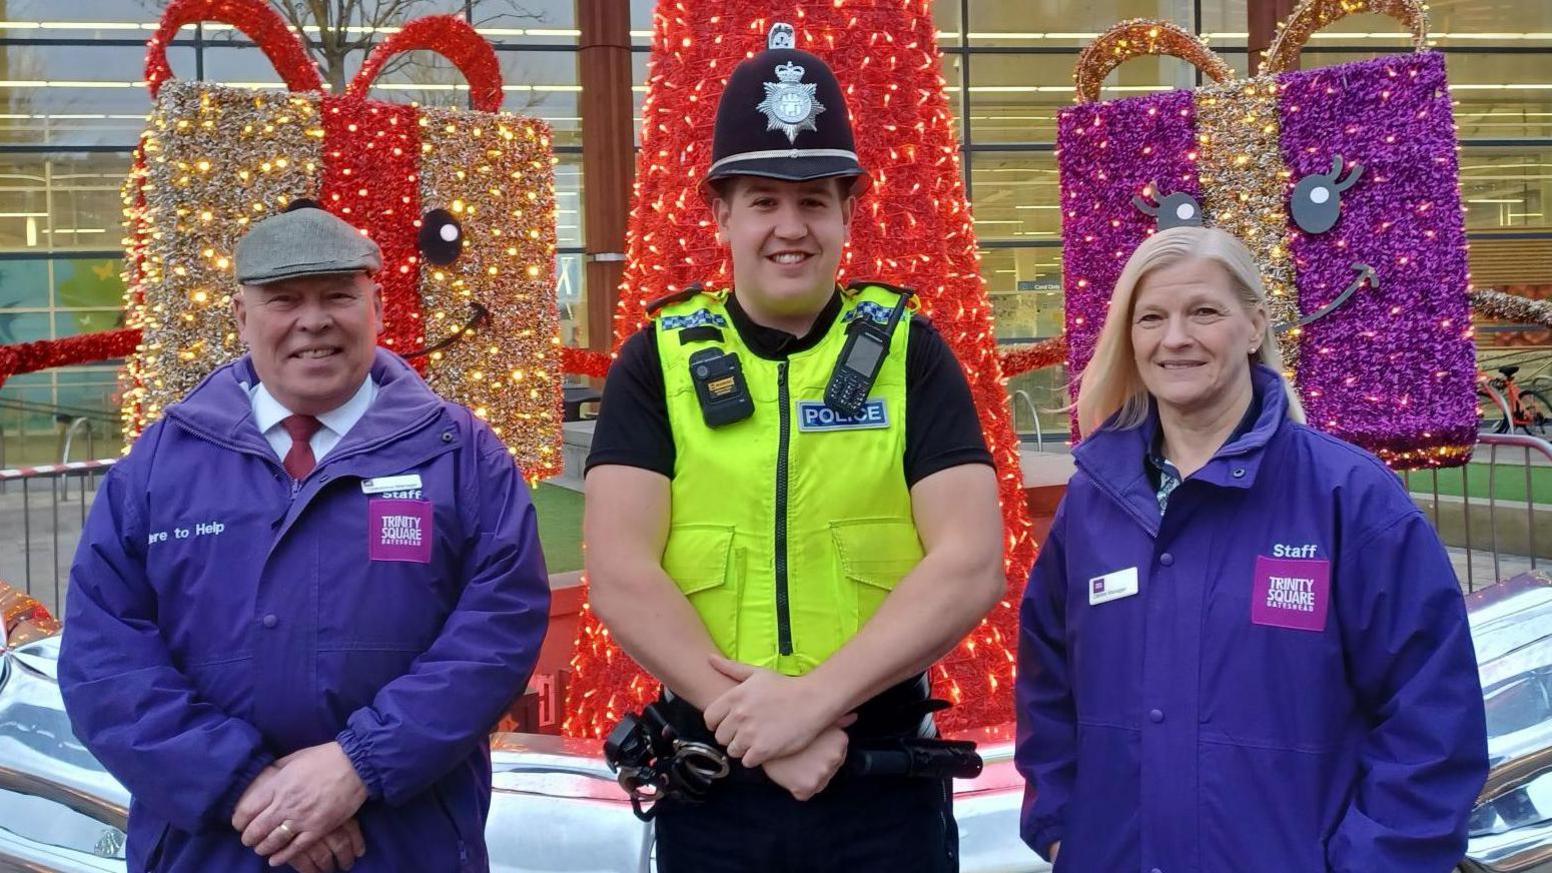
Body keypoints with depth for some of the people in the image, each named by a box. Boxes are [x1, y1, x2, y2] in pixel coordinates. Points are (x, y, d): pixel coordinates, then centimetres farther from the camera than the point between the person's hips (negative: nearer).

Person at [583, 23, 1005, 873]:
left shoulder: (909, 354, -1)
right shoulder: (659, 361, 0)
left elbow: (971, 566, -10)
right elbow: (620, 573, -8)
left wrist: (813, 699, -19)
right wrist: (752, 718, -17)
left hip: (885, 786, 0)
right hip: (711, 785, 1)